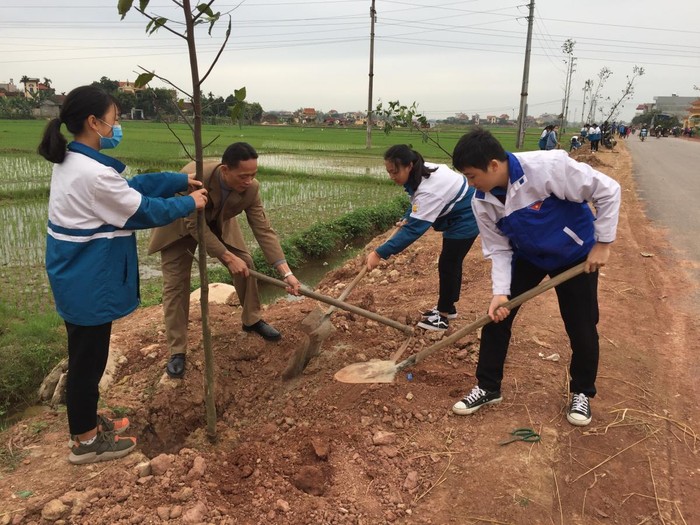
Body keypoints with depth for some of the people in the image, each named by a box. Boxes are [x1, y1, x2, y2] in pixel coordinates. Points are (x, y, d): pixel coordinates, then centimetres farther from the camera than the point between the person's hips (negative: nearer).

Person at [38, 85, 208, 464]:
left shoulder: (71, 160, 7)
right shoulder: (93, 172, -25)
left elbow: (132, 185, 11)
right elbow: (143, 209, -16)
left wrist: (182, 180, 11)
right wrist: (189, 203, -2)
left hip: (77, 276, 10)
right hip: (88, 281, -10)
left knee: (85, 354, 22)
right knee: (88, 358, 5)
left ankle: (86, 422, 39)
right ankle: (85, 441, 23)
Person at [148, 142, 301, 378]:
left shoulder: (251, 188, -29)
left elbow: (264, 230, -25)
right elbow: (194, 225, -34)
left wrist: (286, 273, -31)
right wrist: (228, 258, -34)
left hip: (218, 223, 4)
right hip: (180, 226, -4)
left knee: (245, 264, -3)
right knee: (175, 284, -8)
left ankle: (252, 320, 20)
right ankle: (177, 352, 0)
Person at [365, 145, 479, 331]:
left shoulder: (428, 191, -38)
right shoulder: (421, 172, -10)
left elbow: (413, 229, -40)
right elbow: (416, 202, 12)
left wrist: (379, 253, -42)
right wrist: (407, 218, -5)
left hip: (465, 219, -10)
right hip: (456, 215, 10)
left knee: (447, 265, -4)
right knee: (450, 263, 17)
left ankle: (443, 316, 7)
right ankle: (447, 307, 31)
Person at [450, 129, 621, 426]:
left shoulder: (547, 167, -34)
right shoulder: (482, 202, -18)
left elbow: (607, 191, -24)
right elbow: (498, 249, -9)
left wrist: (602, 242, -20)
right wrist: (501, 291, -21)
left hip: (576, 255, -3)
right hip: (527, 257, 4)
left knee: (582, 329, 3)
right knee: (496, 317, -2)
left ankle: (582, 392, 29)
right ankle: (488, 388, 16)